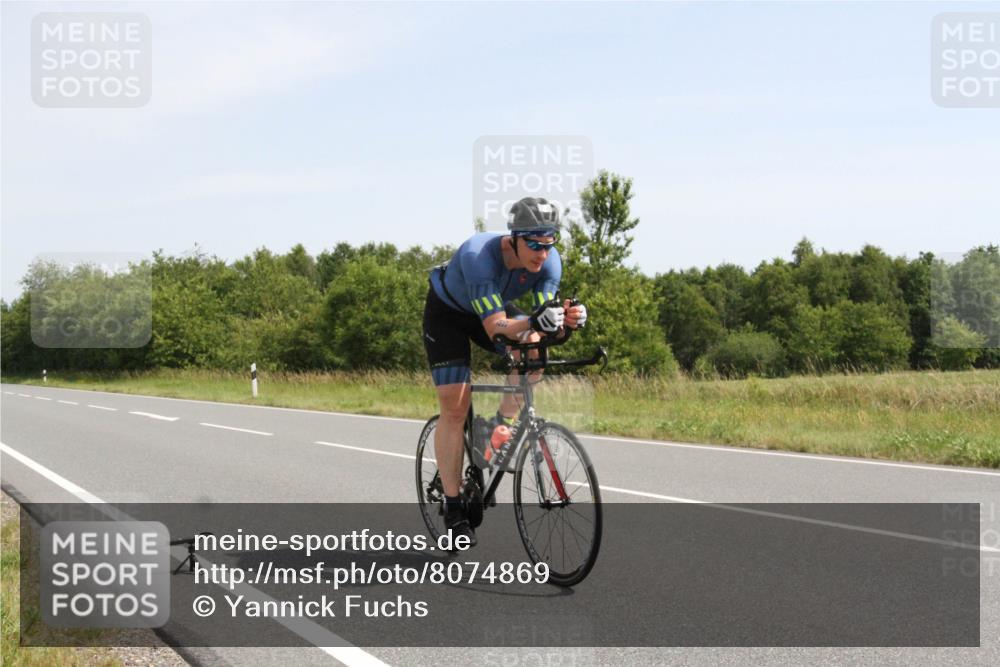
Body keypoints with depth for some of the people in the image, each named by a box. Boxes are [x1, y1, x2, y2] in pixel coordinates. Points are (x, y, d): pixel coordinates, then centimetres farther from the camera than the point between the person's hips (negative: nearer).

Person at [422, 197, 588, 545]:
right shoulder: (479, 256, -40)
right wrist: (534, 322, -64)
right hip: (448, 311, -4)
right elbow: (496, 328, -46)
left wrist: (565, 319, -51)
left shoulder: (549, 261, -25)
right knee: (454, 408, -11)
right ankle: (453, 508, -3)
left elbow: (543, 316, -28)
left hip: (492, 309, 4)